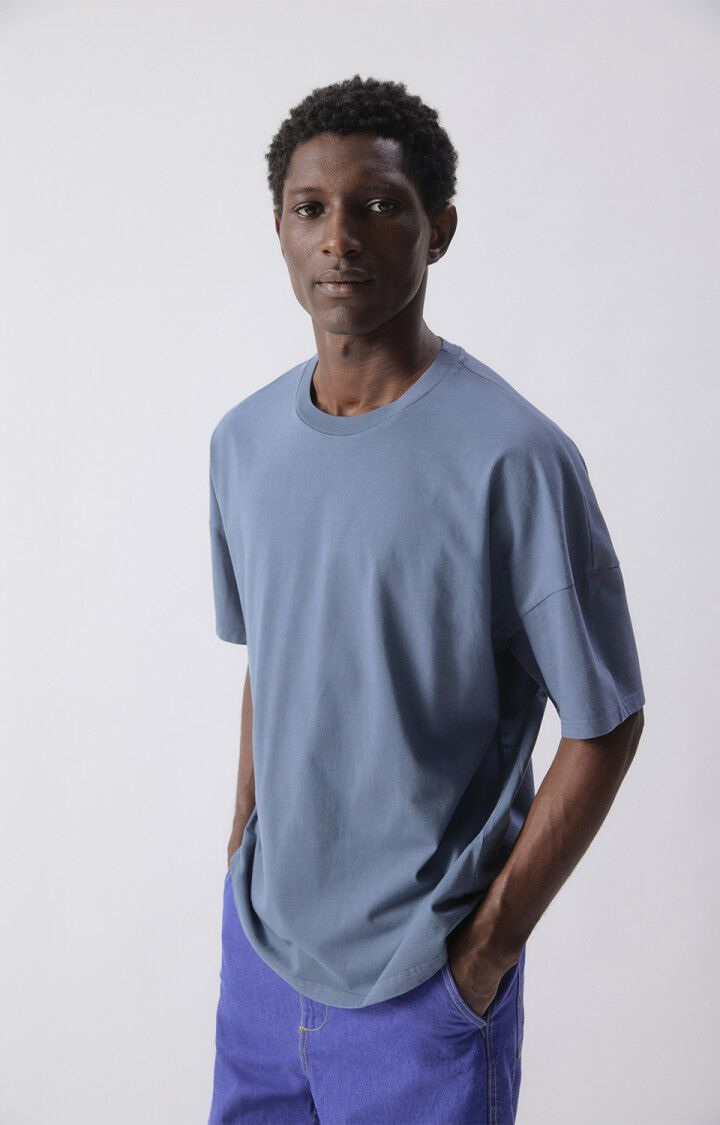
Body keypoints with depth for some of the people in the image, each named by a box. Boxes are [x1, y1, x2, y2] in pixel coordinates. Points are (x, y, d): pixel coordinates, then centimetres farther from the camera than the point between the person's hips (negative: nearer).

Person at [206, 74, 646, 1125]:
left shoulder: (514, 459, -18)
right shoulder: (244, 439, 1)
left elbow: (604, 727, -13)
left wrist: (488, 946, -11)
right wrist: (244, 859, 9)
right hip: (258, 936, 5)